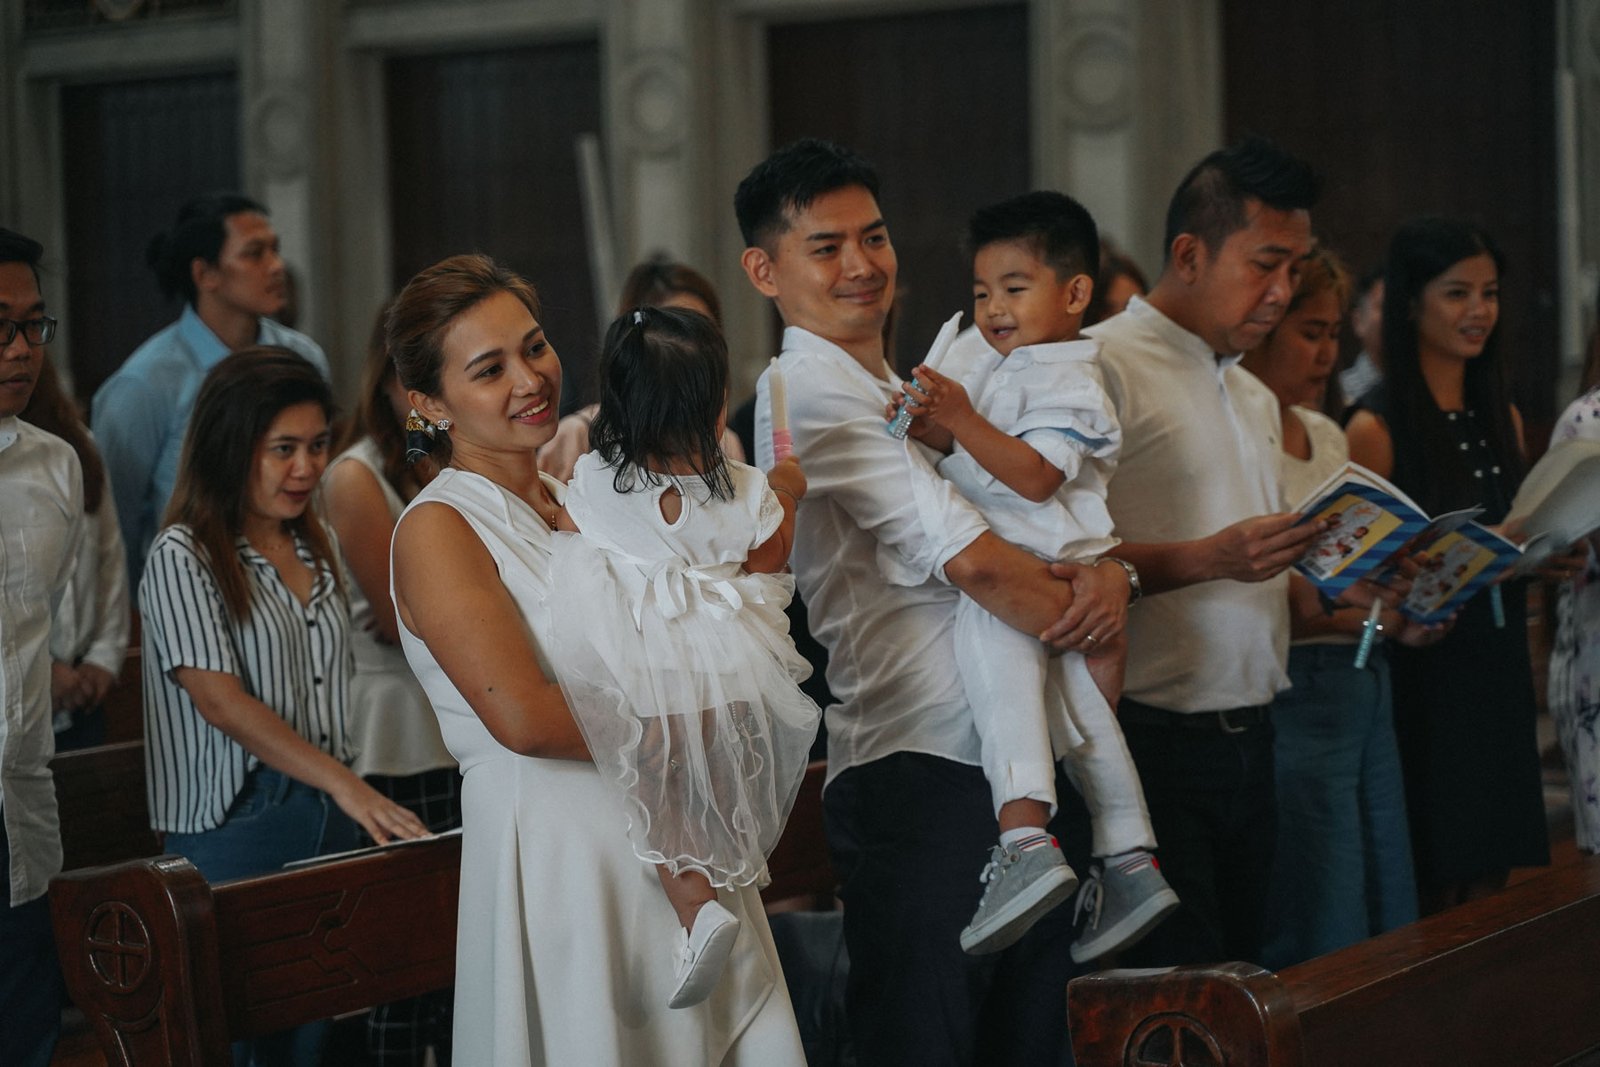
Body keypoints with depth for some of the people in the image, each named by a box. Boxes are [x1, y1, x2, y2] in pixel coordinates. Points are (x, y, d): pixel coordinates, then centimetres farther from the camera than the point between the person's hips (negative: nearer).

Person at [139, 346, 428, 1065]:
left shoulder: (314, 547, 14)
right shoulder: (184, 556, -8)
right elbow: (221, 700, -16)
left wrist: (350, 795, 12)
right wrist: (345, 784, -22)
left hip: (327, 818, 6)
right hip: (233, 824, -6)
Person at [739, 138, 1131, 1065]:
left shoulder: (909, 393, 20)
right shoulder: (804, 393, -9)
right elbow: (973, 562, -16)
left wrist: (1106, 577, -6)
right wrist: (1093, 630, -4)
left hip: (1032, 769, 9)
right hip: (922, 774, -8)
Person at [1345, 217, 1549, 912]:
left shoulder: (1501, 417, 13)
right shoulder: (1378, 426, -9)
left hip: (1498, 672, 7)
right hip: (1422, 678, -7)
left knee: (1489, 892, 10)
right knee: (1430, 900, -2)